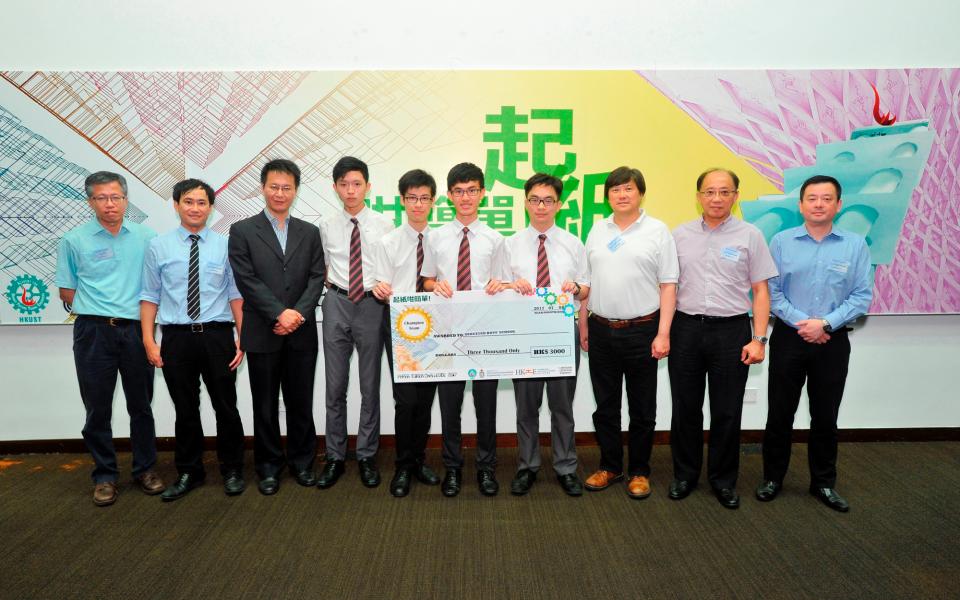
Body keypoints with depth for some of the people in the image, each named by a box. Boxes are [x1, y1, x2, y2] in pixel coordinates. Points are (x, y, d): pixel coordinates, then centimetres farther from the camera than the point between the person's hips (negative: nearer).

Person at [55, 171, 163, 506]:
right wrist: (99, 310, 0)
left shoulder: (146, 237, 3)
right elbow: (66, 293, 5)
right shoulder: (74, 241, 1)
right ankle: (104, 476, 20)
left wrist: (136, 309, 0)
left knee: (141, 405, 10)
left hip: (136, 330, 1)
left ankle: (145, 469, 24)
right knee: (98, 409, 7)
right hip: (94, 331, -1)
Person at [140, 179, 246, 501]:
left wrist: (242, 338, -6)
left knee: (226, 407, 8)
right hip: (177, 338, 1)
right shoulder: (158, 247, 3)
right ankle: (188, 472, 30)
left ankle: (232, 470, 26)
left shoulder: (225, 245, 1)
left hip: (217, 335, -1)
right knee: (185, 410, 12)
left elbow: (236, 295, 0)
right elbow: (150, 296, 4)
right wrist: (149, 340, -3)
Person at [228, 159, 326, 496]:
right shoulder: (242, 231, 2)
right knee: (265, 405, 8)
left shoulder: (309, 232, 10)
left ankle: (302, 462, 25)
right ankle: (269, 466, 22)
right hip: (262, 334, -2)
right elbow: (246, 281, -7)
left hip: (302, 333, 2)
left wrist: (299, 314, -12)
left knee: (301, 402, 10)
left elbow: (316, 278, 2)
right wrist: (280, 313, -16)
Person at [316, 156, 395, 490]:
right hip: (336, 303, 2)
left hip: (372, 304, -1)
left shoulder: (383, 224, 0)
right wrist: (332, 286, -1)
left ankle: (367, 457, 19)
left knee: (370, 385, 6)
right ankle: (334, 457, 19)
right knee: (335, 386, 7)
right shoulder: (327, 226, 6)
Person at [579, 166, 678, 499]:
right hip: (601, 330, 4)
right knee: (605, 406, 12)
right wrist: (583, 325, 10)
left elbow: (668, 285, -5)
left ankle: (639, 471, 23)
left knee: (642, 409, 8)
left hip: (642, 331, -3)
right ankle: (610, 466, 28)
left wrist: (663, 333, -11)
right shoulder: (597, 231, 9)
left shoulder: (657, 231, -2)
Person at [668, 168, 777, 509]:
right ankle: (685, 474, 27)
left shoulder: (750, 236, 1)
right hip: (686, 329, 2)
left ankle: (723, 480, 24)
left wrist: (759, 339, -6)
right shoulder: (680, 235, 6)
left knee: (727, 413, 7)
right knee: (685, 408, 11)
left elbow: (760, 291, 0)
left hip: (731, 331, -1)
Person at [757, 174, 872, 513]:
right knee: (780, 412, 6)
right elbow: (770, 291, -4)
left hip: (833, 342, 1)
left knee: (825, 416, 11)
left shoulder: (855, 245, 0)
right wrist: (800, 322, -14)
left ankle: (824, 483, 27)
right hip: (788, 338, 0)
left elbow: (862, 296, -4)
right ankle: (772, 478, 22)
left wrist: (825, 323, -15)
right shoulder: (782, 242, 0)